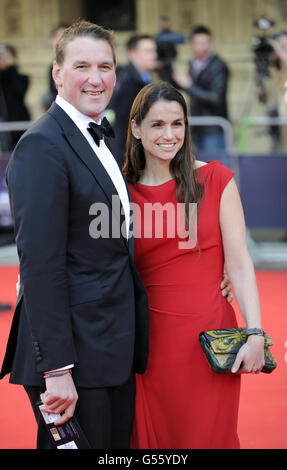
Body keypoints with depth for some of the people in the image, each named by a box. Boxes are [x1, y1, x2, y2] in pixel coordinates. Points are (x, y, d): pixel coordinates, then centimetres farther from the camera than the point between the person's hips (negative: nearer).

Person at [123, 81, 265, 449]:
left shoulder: (215, 179, 1)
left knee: (207, 438, 2)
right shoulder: (124, 192, 6)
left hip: (210, 335, -2)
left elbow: (238, 263, -3)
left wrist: (255, 333, -12)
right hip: (150, 340, 2)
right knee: (150, 438, 6)